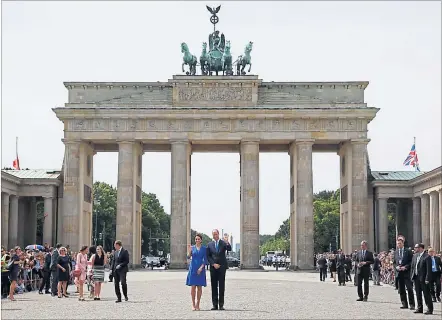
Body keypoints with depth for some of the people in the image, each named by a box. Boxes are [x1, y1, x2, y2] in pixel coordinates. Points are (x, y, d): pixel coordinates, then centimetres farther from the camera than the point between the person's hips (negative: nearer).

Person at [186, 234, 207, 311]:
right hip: (193, 268, 0)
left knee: (199, 287, 2)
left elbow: (205, 260, 1)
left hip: (200, 269, 0)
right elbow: (188, 257, -3)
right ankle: (193, 304, 5)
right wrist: (189, 250, -19)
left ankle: (197, 304, 8)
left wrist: (201, 267, -11)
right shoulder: (192, 247, 6)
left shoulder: (204, 248, 4)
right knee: (193, 286, -3)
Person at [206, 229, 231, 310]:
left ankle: (221, 304, 0)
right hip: (213, 267, 1)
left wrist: (227, 242, -31)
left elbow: (229, 249, -13)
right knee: (214, 286, 2)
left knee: (221, 286, -2)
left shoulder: (223, 243, 5)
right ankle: (215, 304, 5)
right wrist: (213, 264, -6)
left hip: (222, 267, -1)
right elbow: (208, 256, 6)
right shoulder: (209, 244, 9)